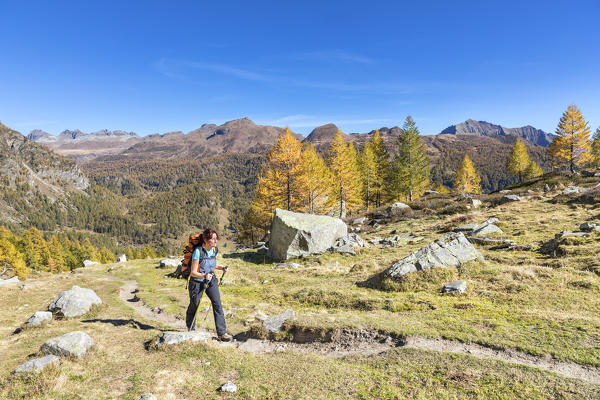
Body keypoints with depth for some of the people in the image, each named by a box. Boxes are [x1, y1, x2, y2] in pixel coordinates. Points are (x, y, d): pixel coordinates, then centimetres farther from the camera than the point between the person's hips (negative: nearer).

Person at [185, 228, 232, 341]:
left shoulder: (215, 250, -3)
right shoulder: (198, 251, -23)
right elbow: (193, 272, -20)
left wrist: (221, 267, -2)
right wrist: (204, 275, -37)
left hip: (211, 280, 5)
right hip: (197, 282, -5)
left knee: (217, 304, -6)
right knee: (194, 306, 12)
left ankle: (222, 333, -1)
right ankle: (190, 329, 37)